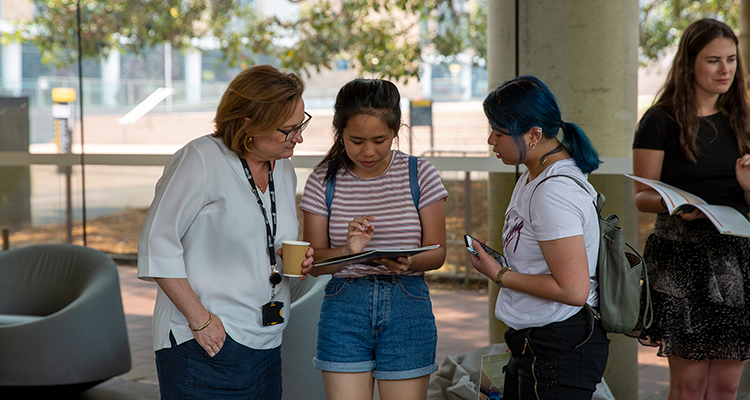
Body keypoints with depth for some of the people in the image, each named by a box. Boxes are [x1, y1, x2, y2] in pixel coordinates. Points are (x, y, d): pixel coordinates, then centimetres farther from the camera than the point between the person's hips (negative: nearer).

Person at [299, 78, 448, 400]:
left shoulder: (420, 174, 0)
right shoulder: (324, 180, 1)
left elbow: (437, 252, 2)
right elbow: (313, 261, 1)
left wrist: (408, 262, -20)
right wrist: (348, 251, -20)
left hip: (407, 306, 0)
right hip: (343, 308, 0)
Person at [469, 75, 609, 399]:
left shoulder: (554, 193, -21)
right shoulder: (532, 177, 11)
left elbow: (573, 290, -24)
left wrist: (499, 275, -15)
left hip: (560, 349, -10)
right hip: (532, 344, 10)